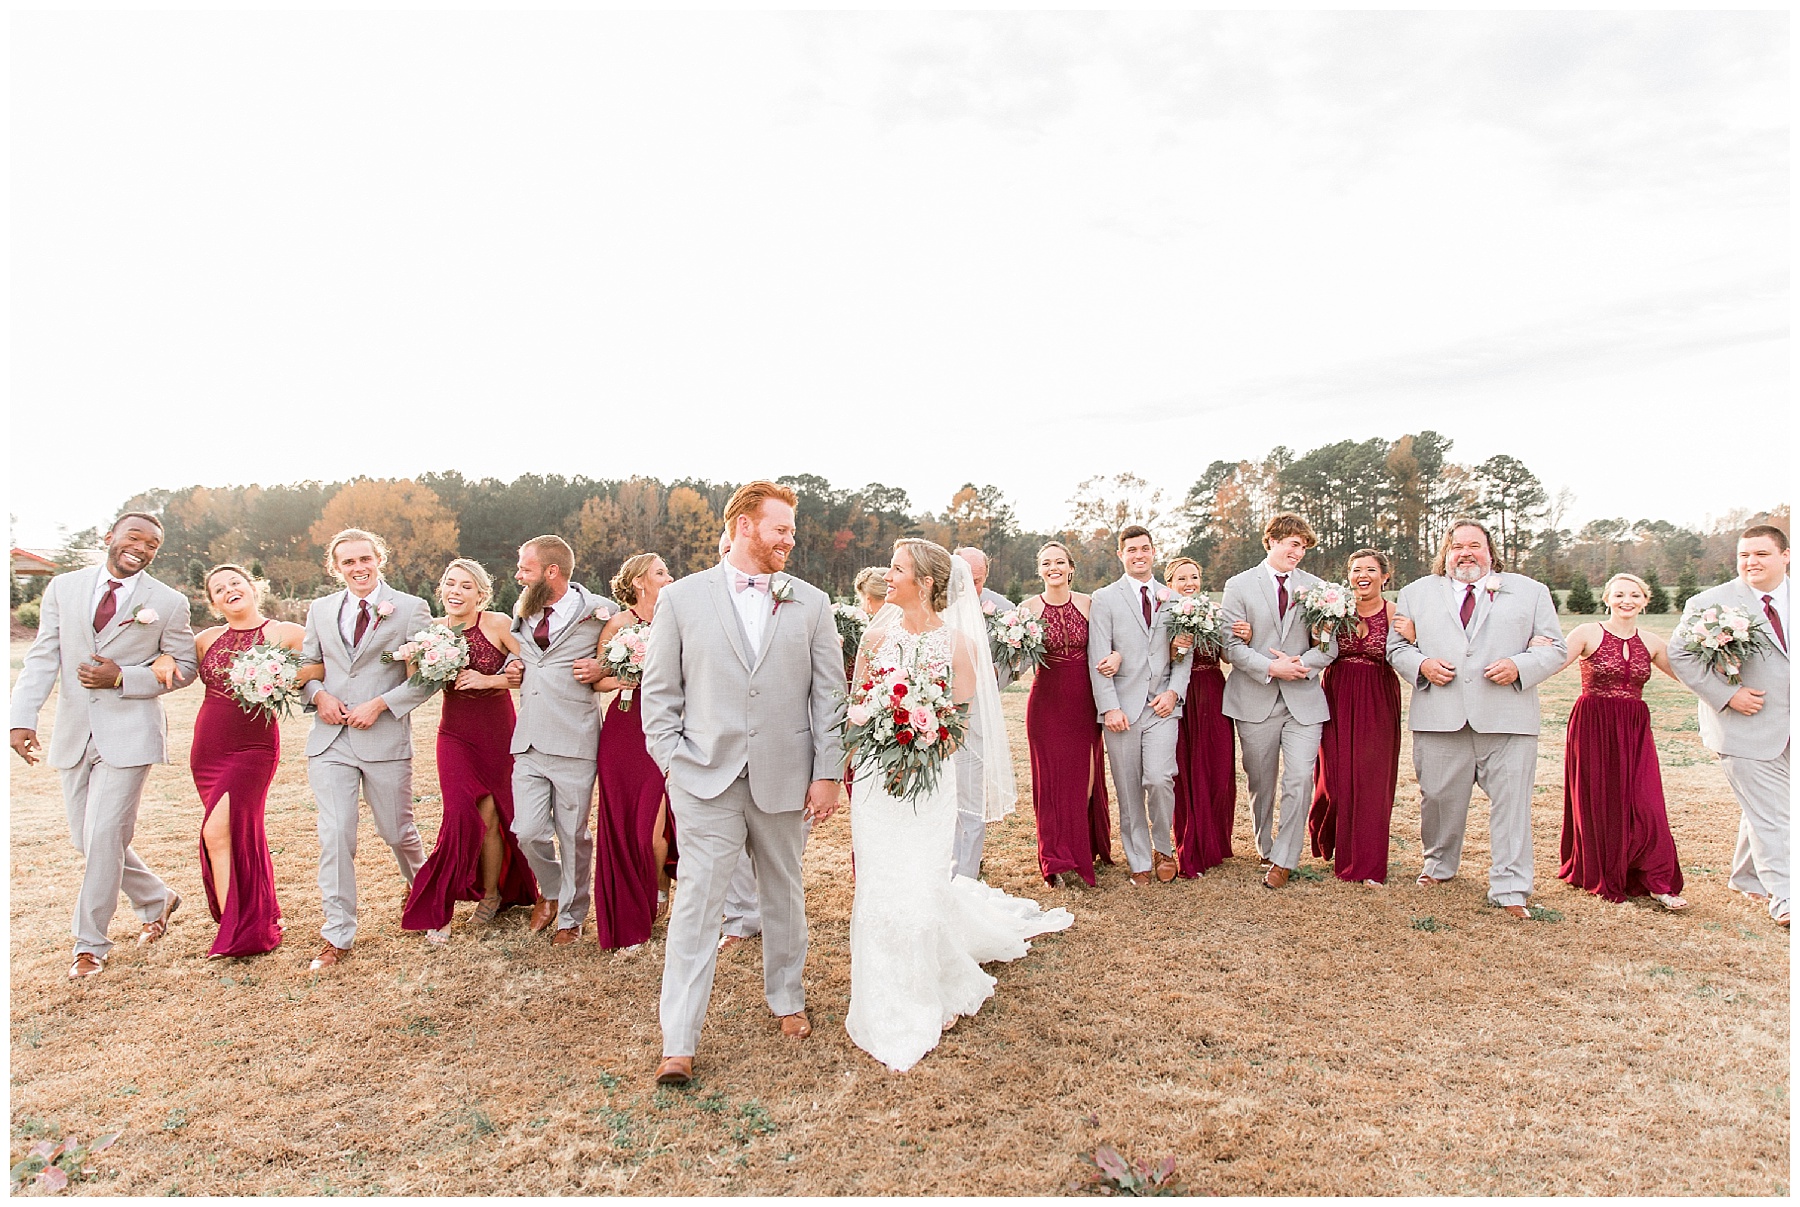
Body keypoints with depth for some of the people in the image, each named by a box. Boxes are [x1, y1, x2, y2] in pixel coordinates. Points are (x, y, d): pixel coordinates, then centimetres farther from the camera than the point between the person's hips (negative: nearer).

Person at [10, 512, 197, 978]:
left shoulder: (168, 602, -2)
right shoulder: (63, 589, 6)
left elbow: (184, 667, 1)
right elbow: (42, 658, 4)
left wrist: (122, 678, -14)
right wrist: (23, 719, -6)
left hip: (129, 734, -4)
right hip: (73, 734, 4)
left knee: (104, 839, -6)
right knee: (87, 841, 11)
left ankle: (91, 943, 10)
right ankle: (156, 899, 33)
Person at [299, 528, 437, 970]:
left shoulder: (411, 609, -2)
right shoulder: (320, 610, 10)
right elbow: (306, 664, 18)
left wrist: (380, 704, -14)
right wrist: (318, 695, -4)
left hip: (385, 737, -2)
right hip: (330, 739, 3)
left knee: (396, 831, 10)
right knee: (335, 837, -2)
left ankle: (420, 889, 41)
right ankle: (338, 934, 10)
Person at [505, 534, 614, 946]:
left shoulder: (598, 612, -3)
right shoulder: (521, 614, 15)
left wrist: (601, 670, -12)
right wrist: (511, 669, 10)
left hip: (574, 742, -5)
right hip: (528, 741, 5)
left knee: (573, 835, 5)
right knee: (528, 831, -1)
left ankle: (571, 915, 23)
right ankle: (551, 891, 28)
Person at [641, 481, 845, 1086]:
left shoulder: (811, 603, 5)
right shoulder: (681, 597, 2)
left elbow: (829, 694, 4)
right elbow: (659, 690, 4)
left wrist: (827, 773, -1)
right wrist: (671, 761, -4)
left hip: (785, 779, 2)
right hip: (706, 779, -2)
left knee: (784, 895, 16)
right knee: (697, 903, -2)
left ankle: (786, 999, 37)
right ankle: (679, 1045, 8)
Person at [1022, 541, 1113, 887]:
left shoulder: (1088, 604, 0)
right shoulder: (1030, 608, -3)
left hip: (1084, 699, 1)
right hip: (1047, 699, -1)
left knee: (1086, 776, 8)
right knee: (1052, 777, 1)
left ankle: (1090, 847, 28)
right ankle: (1059, 862, 9)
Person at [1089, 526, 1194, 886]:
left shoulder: (1172, 599, 13)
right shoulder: (1105, 598, 3)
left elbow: (1184, 653, 12)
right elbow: (1098, 658, -3)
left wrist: (1174, 691, -4)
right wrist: (1109, 707, -11)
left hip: (1162, 706, 1)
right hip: (1122, 705, -1)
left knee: (1159, 779, -12)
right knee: (1129, 789, 3)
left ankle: (1164, 847, 13)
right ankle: (1139, 862, 18)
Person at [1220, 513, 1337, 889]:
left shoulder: (1315, 587, 8)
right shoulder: (1239, 585, 1)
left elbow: (1329, 645, 5)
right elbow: (1230, 644, -6)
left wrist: (1302, 664, -14)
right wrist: (1271, 667, -17)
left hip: (1304, 698, 1)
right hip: (1255, 699, -1)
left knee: (1299, 779, -9)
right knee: (1260, 784, 10)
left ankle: (1283, 860, 4)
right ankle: (1265, 848, 31)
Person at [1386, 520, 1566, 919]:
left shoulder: (1530, 592, 12)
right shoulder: (1416, 593, 14)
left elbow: (1554, 649, 8)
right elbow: (1396, 647, 14)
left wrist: (1519, 667, -11)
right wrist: (1421, 665, -7)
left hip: (1507, 718, -1)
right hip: (1440, 718, 1)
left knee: (1510, 803, -2)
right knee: (1439, 799, 9)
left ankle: (1510, 890, 7)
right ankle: (1438, 865, 31)